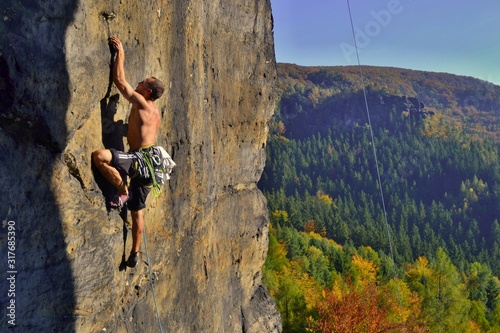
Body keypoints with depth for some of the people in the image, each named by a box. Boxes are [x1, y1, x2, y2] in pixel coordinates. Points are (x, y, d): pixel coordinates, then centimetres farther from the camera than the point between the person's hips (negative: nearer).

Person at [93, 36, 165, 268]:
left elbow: (119, 80, -9)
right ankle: (134, 254, 25)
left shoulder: (141, 102, -8)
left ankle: (122, 192, -14)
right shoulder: (153, 111, 19)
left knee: (99, 156, -28)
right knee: (137, 210, 16)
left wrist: (120, 52, 0)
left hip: (141, 159, -10)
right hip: (147, 162, 10)